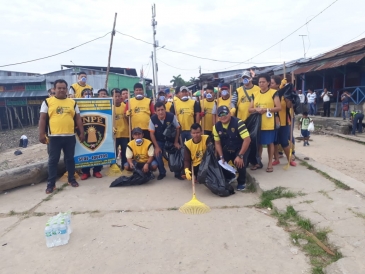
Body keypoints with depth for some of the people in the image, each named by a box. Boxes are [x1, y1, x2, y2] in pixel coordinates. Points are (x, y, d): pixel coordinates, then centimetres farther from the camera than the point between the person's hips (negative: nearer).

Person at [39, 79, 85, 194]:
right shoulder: (47, 102, 3)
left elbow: (78, 119, 10)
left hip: (70, 136, 2)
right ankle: (51, 183, 13)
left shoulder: (72, 102, 9)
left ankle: (71, 179, 27)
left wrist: (82, 132, 5)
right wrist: (41, 134, -7)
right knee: (53, 160, 4)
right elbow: (42, 119, 0)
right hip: (54, 137, -2)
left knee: (70, 159, 12)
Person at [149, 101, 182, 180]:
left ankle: (178, 173, 17)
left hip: (171, 139, 0)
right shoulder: (153, 119, -23)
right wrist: (157, 146, -14)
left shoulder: (171, 116, -25)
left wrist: (176, 142, -10)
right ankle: (162, 173, 12)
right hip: (159, 141, 1)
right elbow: (152, 133, -13)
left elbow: (177, 128, -11)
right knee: (157, 155, -11)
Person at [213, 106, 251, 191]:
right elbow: (217, 143, -1)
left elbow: (247, 139, -30)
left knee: (240, 163, -28)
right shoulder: (216, 126, -10)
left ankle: (242, 183, 3)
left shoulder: (238, 122, -26)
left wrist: (240, 156, -31)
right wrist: (221, 157, -12)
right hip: (226, 149, 5)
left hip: (241, 148, -4)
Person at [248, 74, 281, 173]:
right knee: (258, 142, 12)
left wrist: (266, 109, -18)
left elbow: (279, 107, -8)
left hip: (269, 124, -4)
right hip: (257, 123, 4)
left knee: (270, 143, 4)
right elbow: (250, 109, 8)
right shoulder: (255, 94, 10)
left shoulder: (273, 93, -2)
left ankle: (270, 163, 15)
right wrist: (256, 109, -12)